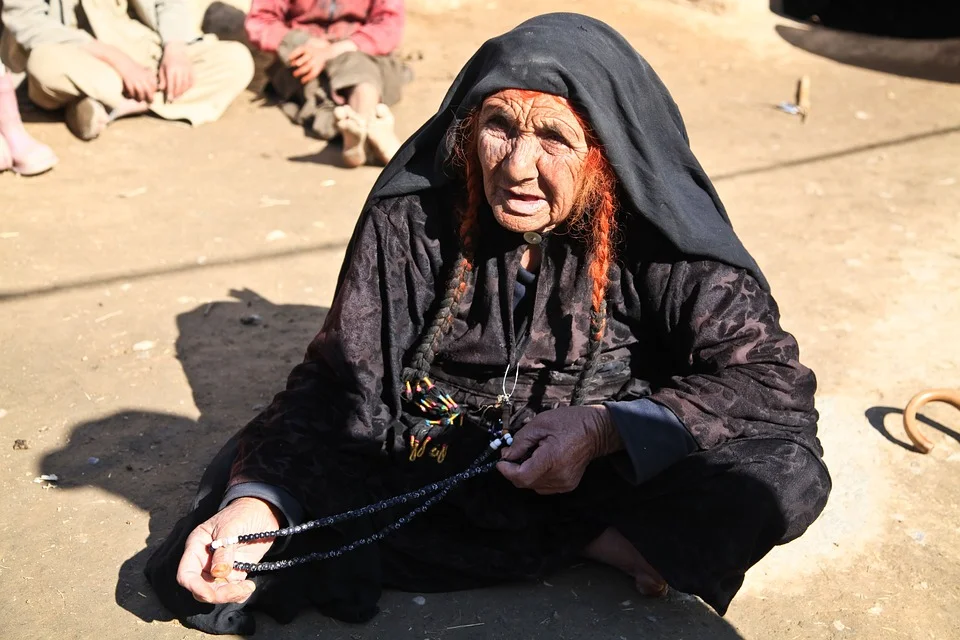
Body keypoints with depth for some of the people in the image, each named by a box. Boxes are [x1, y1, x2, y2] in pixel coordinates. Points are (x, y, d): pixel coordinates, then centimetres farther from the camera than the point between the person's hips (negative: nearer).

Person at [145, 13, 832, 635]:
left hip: (614, 472, -2)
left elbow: (774, 375, -18)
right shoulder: (412, 221, -15)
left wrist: (607, 429, -29)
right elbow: (336, 386, -13)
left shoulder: (653, 238, -17)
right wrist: (255, 502, -31)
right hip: (428, 467, 3)